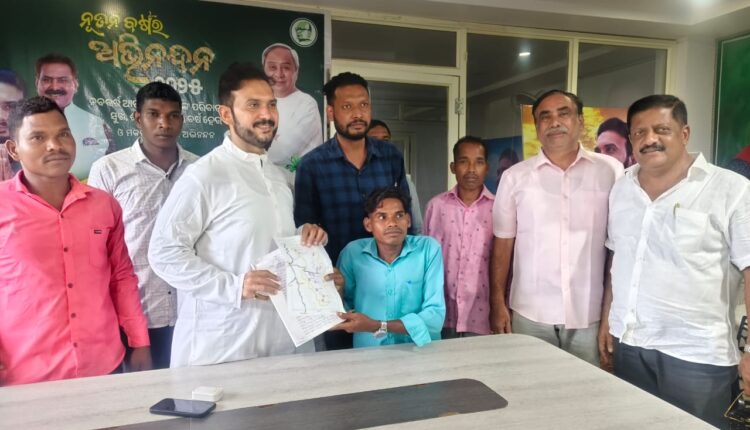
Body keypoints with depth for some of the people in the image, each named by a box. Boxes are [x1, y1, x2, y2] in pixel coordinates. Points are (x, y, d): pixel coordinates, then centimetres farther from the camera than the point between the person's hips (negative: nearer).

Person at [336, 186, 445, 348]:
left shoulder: (428, 248, -6)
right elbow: (344, 305, 9)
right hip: (369, 352, 1)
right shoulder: (352, 252, -1)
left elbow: (435, 317, -11)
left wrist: (376, 326, -19)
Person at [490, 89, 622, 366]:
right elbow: (502, 245, 4)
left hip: (591, 314, 0)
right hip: (530, 314, 0)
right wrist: (498, 303, 1)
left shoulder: (610, 171, -1)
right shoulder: (515, 177, 1)